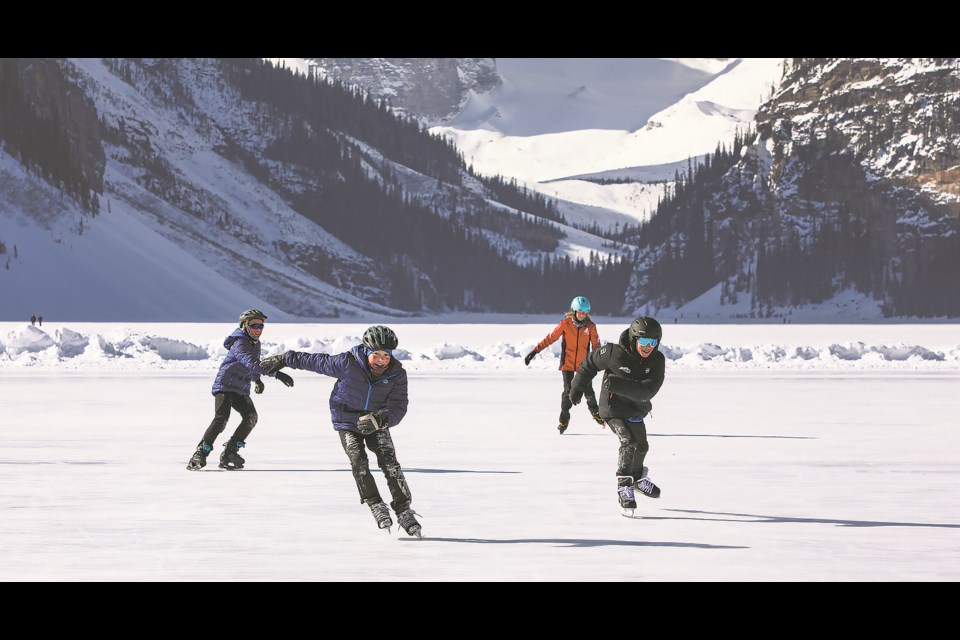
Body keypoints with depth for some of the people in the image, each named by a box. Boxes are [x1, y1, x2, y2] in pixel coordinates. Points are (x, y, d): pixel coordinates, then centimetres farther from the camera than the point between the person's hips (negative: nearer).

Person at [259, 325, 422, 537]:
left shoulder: (397, 374, -21)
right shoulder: (348, 364, -27)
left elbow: (398, 408, -24)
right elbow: (318, 361, -13)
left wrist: (380, 419, -45)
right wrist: (284, 360, -4)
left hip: (376, 421, 1)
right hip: (347, 421, -1)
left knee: (390, 462, -13)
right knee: (358, 462, -18)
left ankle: (403, 510, -8)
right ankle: (376, 505, -8)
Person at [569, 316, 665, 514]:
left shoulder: (657, 360, -18)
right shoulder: (615, 353, -26)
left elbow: (647, 391, -30)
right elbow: (590, 363, -7)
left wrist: (619, 385, -43)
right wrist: (577, 388, 4)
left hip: (636, 410, 6)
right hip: (614, 408, -6)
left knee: (641, 446, 25)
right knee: (629, 442, -27)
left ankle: (638, 477, 52)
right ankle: (624, 485, -20)